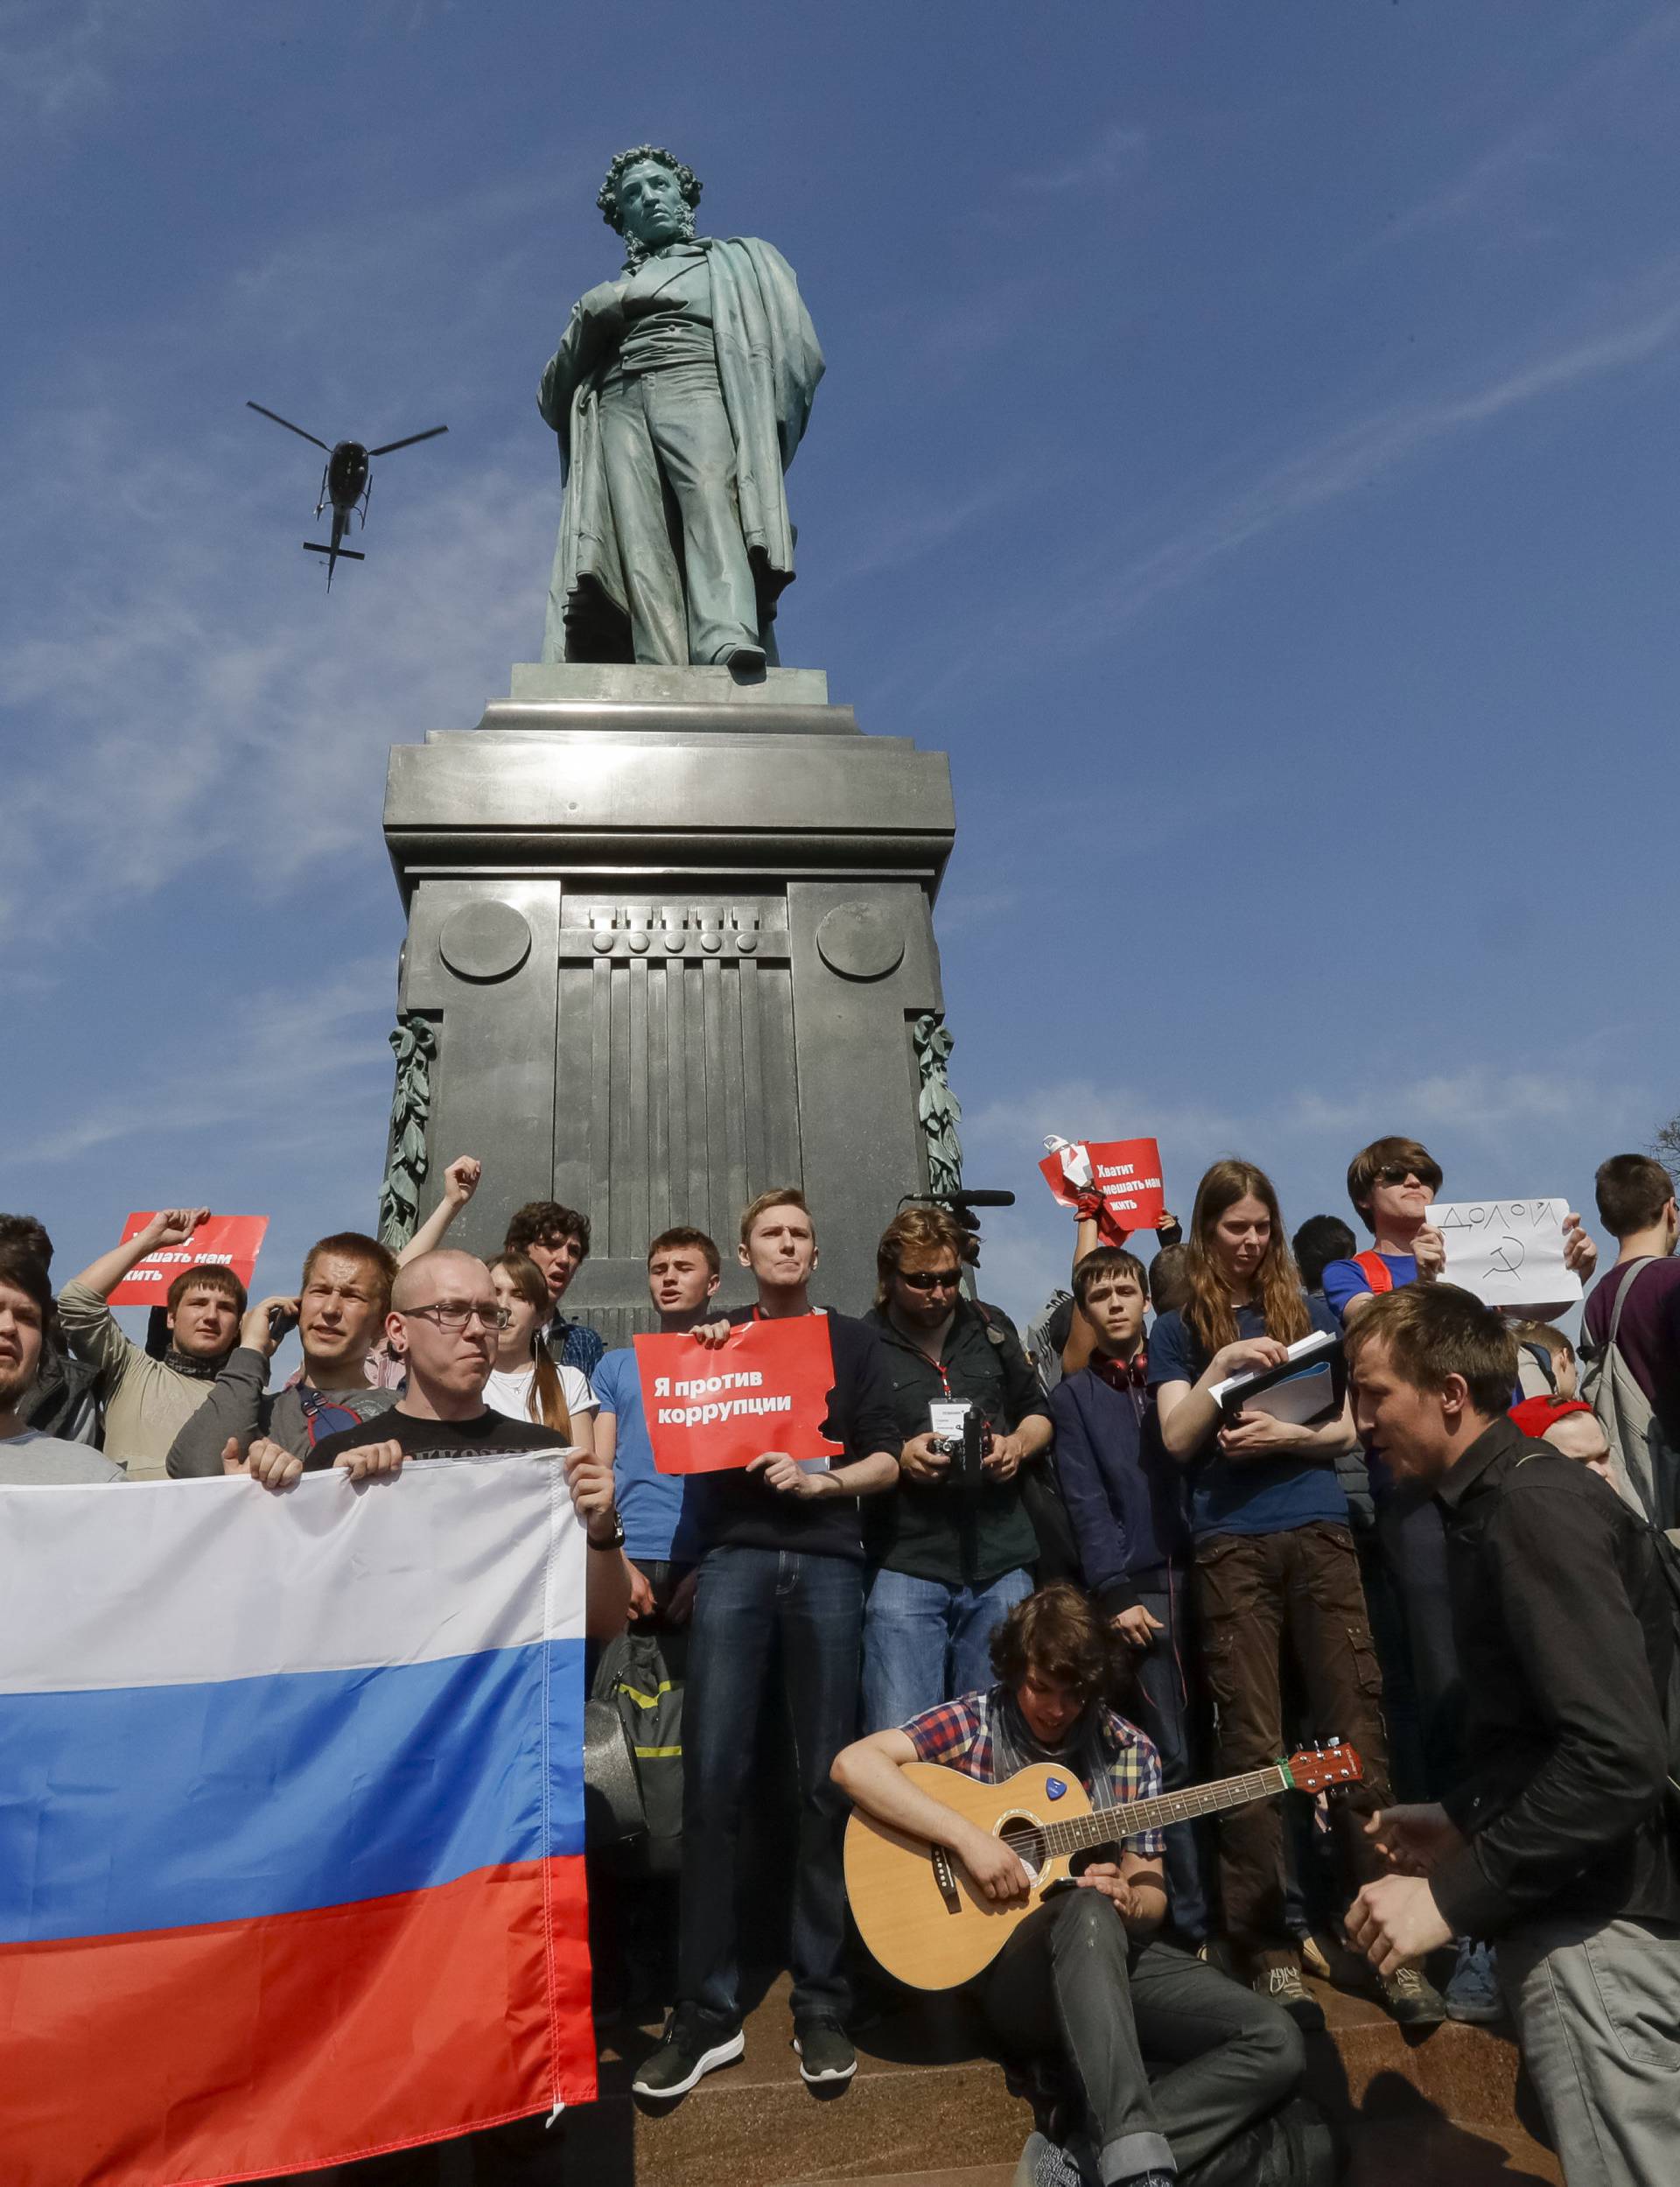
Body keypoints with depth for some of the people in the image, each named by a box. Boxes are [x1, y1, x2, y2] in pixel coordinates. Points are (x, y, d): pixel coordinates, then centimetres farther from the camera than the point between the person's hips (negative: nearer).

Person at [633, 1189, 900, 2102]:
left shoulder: (853, 1340, 12)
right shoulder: (716, 1333, 15)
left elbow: (886, 1458, 6)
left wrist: (820, 1480, -11)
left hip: (826, 1562, 0)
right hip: (734, 1558, 0)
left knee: (825, 1783, 3)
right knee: (712, 1782, -4)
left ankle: (820, 2003, 15)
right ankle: (706, 2010, 6)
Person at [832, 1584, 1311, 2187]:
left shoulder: (1129, 1751, 4)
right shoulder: (974, 1722, -6)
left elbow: (1152, 1895, 8)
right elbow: (853, 1764, -19)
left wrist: (1129, 1901, -17)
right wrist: (968, 1837, -25)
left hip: (1117, 1952, 5)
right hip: (1013, 1963, -5)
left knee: (1276, 2043, -17)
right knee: (1089, 1912, -39)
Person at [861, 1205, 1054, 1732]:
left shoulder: (990, 1331, 11)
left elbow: (1037, 1413, 22)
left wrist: (1019, 1444, 1)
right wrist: (899, 1458, -15)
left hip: (1000, 1565, 4)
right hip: (907, 1566, -3)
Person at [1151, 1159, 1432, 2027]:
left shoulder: (1310, 1312, 14)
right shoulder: (1179, 1330, 9)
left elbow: (1349, 1425, 9)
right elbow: (1176, 1439, -1)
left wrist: (1288, 1435, -10)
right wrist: (1223, 1364, -14)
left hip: (1319, 1534, 2)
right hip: (1230, 1547, -1)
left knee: (1356, 1726, 0)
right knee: (1251, 1743, 0)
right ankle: (1268, 1946, 9)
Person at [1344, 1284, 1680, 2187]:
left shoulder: (1535, 1506, -21)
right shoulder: (1499, 1502, 10)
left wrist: (1451, 1897, -24)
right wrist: (1464, 1819, 14)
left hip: (1603, 1922, -10)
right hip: (1581, 1903, 10)